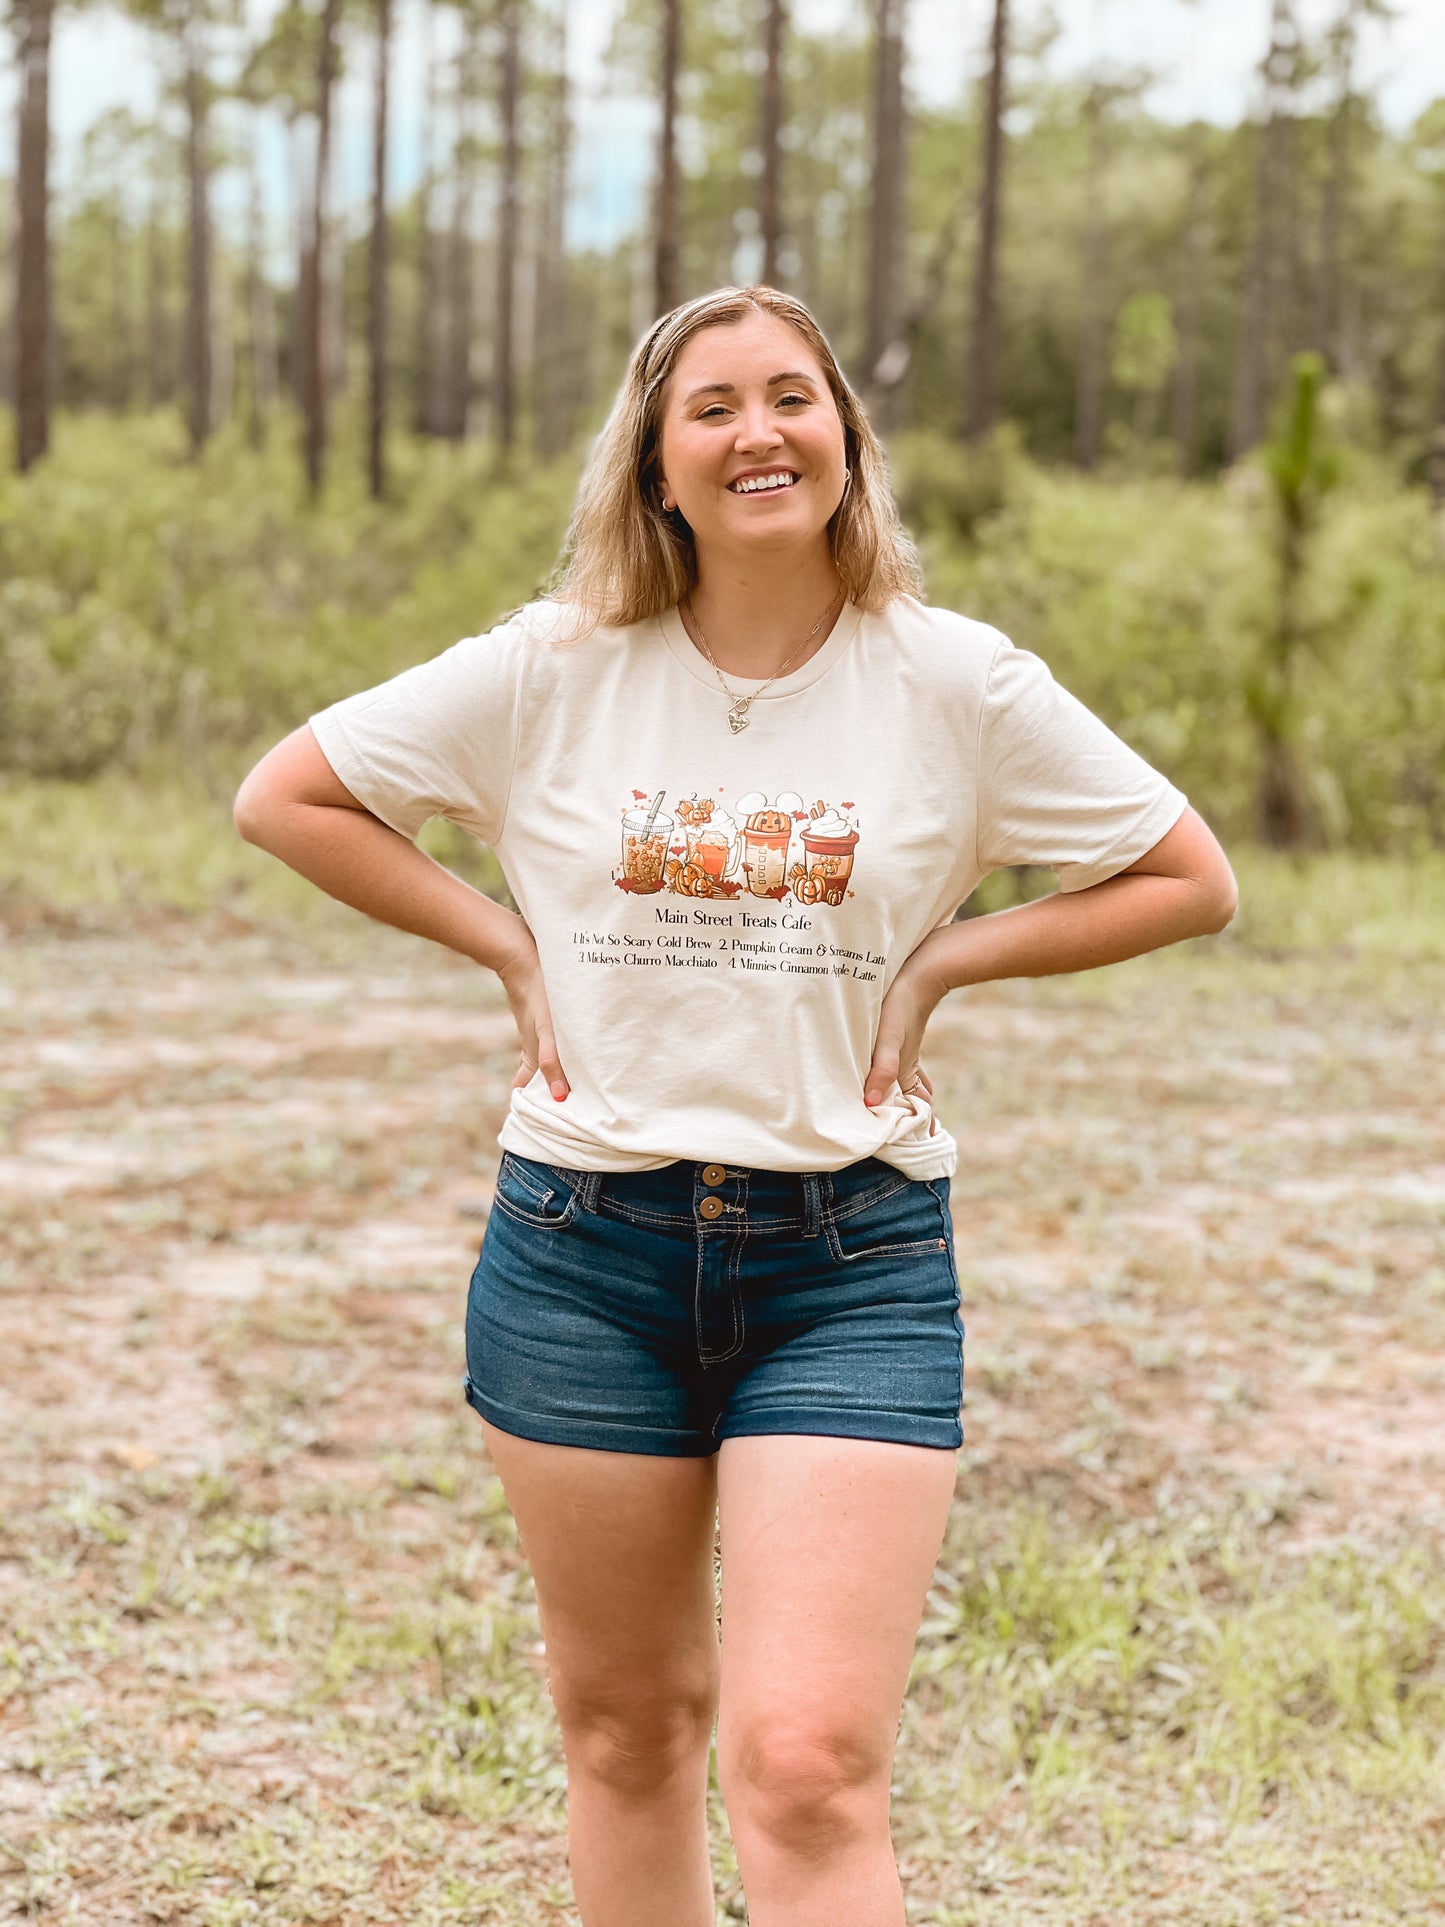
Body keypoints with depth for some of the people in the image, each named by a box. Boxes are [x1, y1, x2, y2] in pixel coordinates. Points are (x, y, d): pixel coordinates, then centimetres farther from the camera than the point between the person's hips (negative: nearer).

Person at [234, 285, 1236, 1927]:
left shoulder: (959, 684, -2)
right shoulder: (553, 668, -1)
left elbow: (1189, 880, 5)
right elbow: (284, 797, 6)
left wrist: (942, 959, -4)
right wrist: (509, 945, -1)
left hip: (854, 1261, -1)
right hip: (584, 1246, 2)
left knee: (808, 1770, -11)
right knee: (624, 1730, 15)